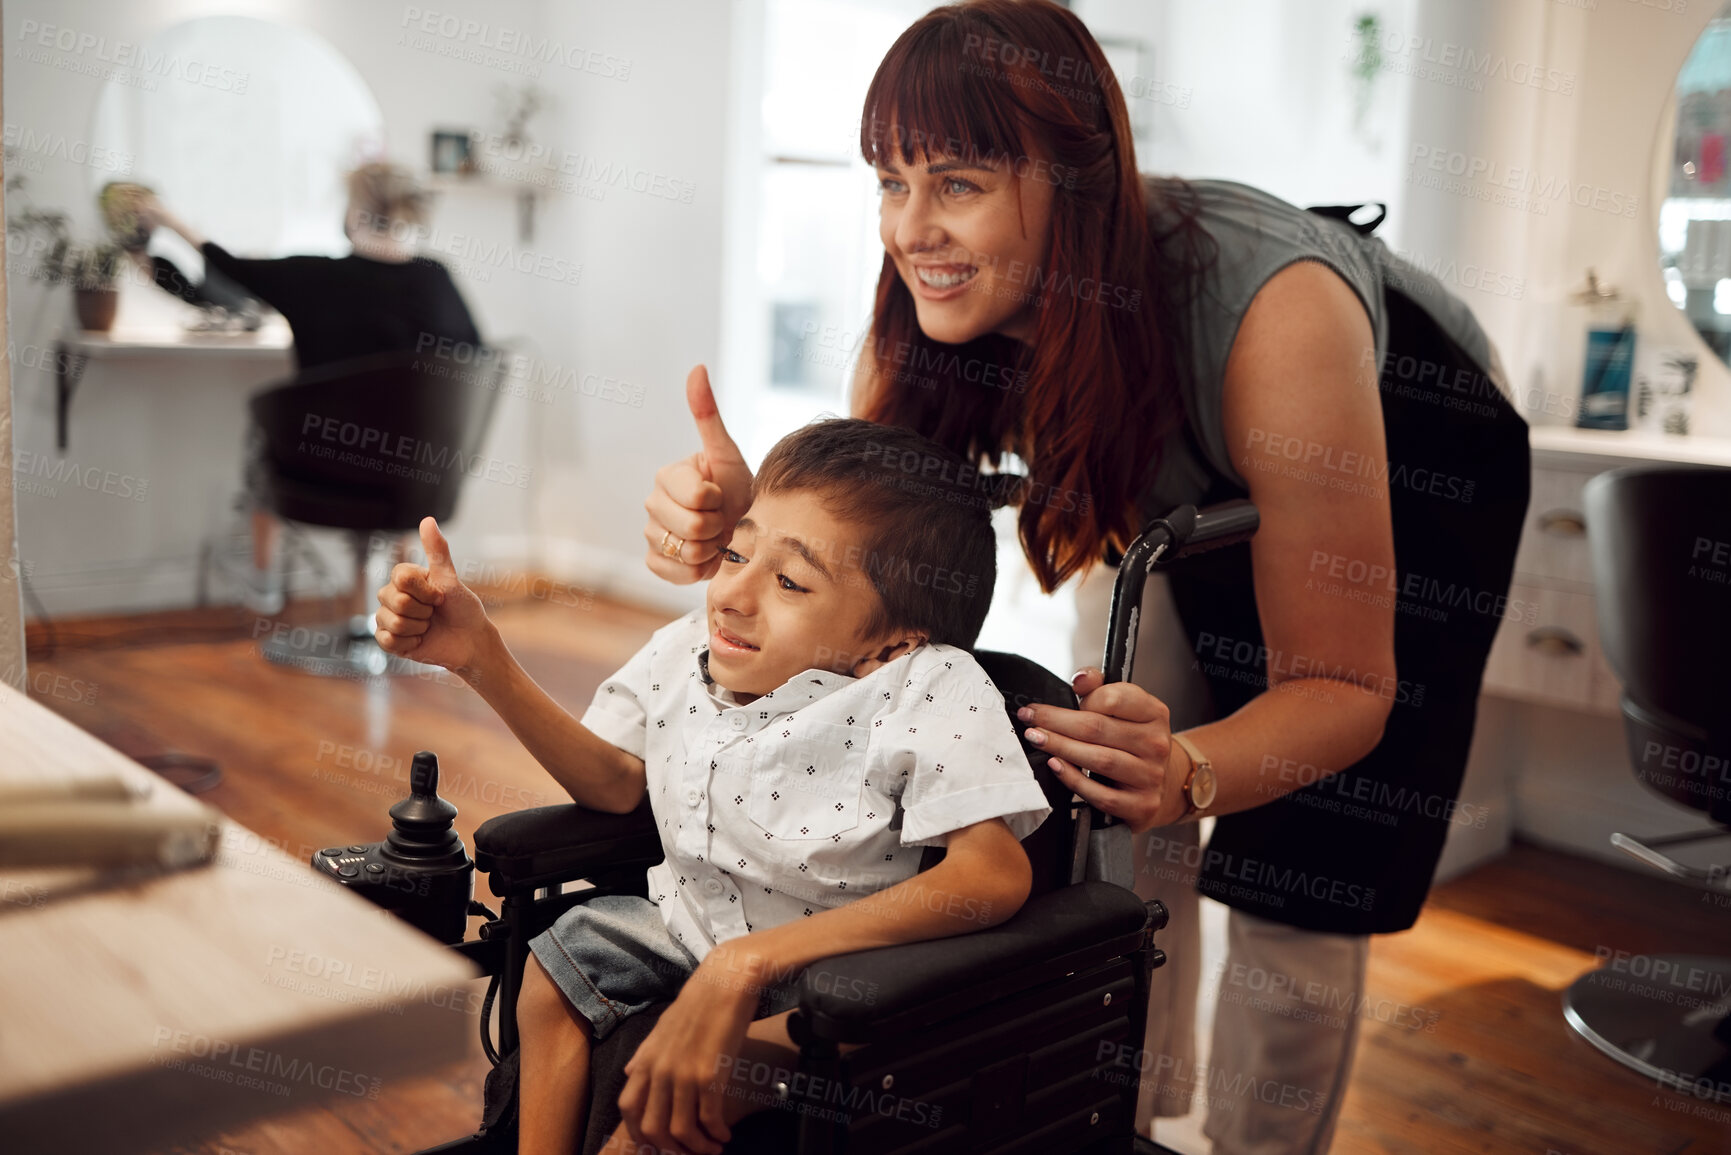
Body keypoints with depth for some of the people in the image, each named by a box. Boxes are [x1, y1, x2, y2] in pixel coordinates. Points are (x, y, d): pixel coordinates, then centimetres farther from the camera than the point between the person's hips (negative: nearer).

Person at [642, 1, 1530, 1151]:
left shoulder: (1274, 316, -42)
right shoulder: (943, 301, -27)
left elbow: (1344, 688, -35)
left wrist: (1187, 772, -55)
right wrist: (748, 521, -41)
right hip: (1178, 473, 4)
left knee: (1295, 885, -8)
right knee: (1125, 818, 2)